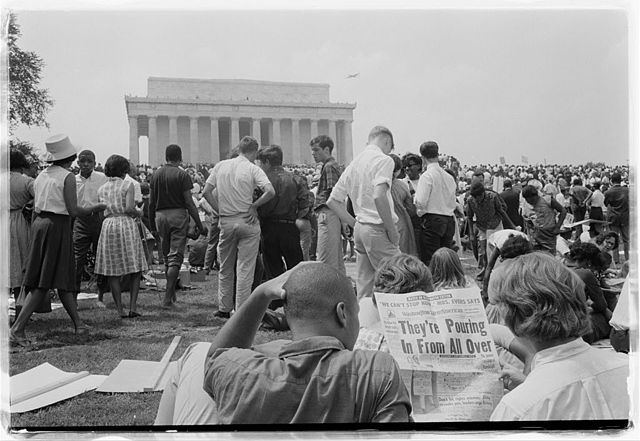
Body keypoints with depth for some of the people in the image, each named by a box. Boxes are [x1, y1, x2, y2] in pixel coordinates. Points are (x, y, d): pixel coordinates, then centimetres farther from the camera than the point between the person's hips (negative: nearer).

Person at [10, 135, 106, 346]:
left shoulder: (41, 175, 12)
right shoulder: (67, 176, -9)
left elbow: (35, 207, 13)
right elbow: (73, 210, -12)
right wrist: (96, 208, 2)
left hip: (39, 224, 8)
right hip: (57, 226, -8)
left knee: (64, 278, 14)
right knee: (44, 284, -3)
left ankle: (78, 323, 24)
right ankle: (17, 329, -7)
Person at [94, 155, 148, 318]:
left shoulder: (102, 189, 12)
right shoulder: (128, 185, -2)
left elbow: (101, 213, 5)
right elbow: (129, 208, -14)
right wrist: (138, 213, 6)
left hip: (108, 226, 4)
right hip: (126, 224, -4)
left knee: (113, 272, 6)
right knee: (135, 269, 5)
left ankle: (120, 309, 6)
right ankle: (133, 307, -3)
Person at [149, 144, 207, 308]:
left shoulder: (156, 175, 7)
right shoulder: (182, 175, -7)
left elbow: (151, 202, 9)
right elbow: (189, 203, -10)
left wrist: (152, 223, 19)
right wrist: (200, 225, -6)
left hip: (160, 215, 5)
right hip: (178, 215, -5)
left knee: (166, 256, 17)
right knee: (176, 256, -2)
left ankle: (172, 293, 27)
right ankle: (168, 296, -8)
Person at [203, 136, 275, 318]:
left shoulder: (220, 166, 5)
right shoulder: (253, 169, -7)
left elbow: (206, 192, 3)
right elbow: (270, 191, -20)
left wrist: (220, 210, 6)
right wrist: (254, 206, -8)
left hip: (226, 222, 4)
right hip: (247, 221, -3)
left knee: (225, 268, 16)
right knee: (245, 268, 3)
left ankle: (224, 308, 22)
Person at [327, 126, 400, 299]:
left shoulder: (354, 163, 16)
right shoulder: (383, 159, -8)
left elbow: (332, 201, 17)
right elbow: (379, 197, -23)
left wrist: (354, 224, 15)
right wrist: (392, 230, -14)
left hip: (360, 229, 8)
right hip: (377, 229, -8)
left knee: (364, 288, 11)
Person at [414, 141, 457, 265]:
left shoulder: (427, 175, -9)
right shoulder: (449, 177, 11)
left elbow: (420, 203, -15)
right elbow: (453, 205, 15)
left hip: (432, 221, -6)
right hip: (449, 220, 6)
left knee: (429, 260, -4)